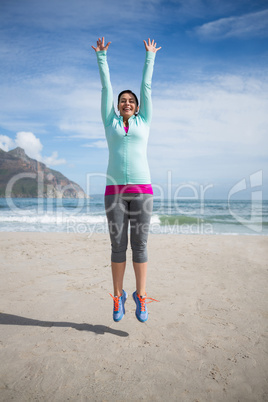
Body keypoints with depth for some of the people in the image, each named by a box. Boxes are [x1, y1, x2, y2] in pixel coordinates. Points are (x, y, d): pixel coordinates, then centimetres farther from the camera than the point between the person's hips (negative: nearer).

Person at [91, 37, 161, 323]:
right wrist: (101, 57, 26)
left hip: (141, 189, 0)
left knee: (139, 245, 1)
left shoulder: (143, 121, 17)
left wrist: (150, 57, 30)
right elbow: (106, 88, 21)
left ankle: (141, 298, 12)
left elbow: (146, 86, 23)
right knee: (117, 246, 2)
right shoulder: (110, 123, 17)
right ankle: (118, 297, 17)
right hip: (114, 190, 0)